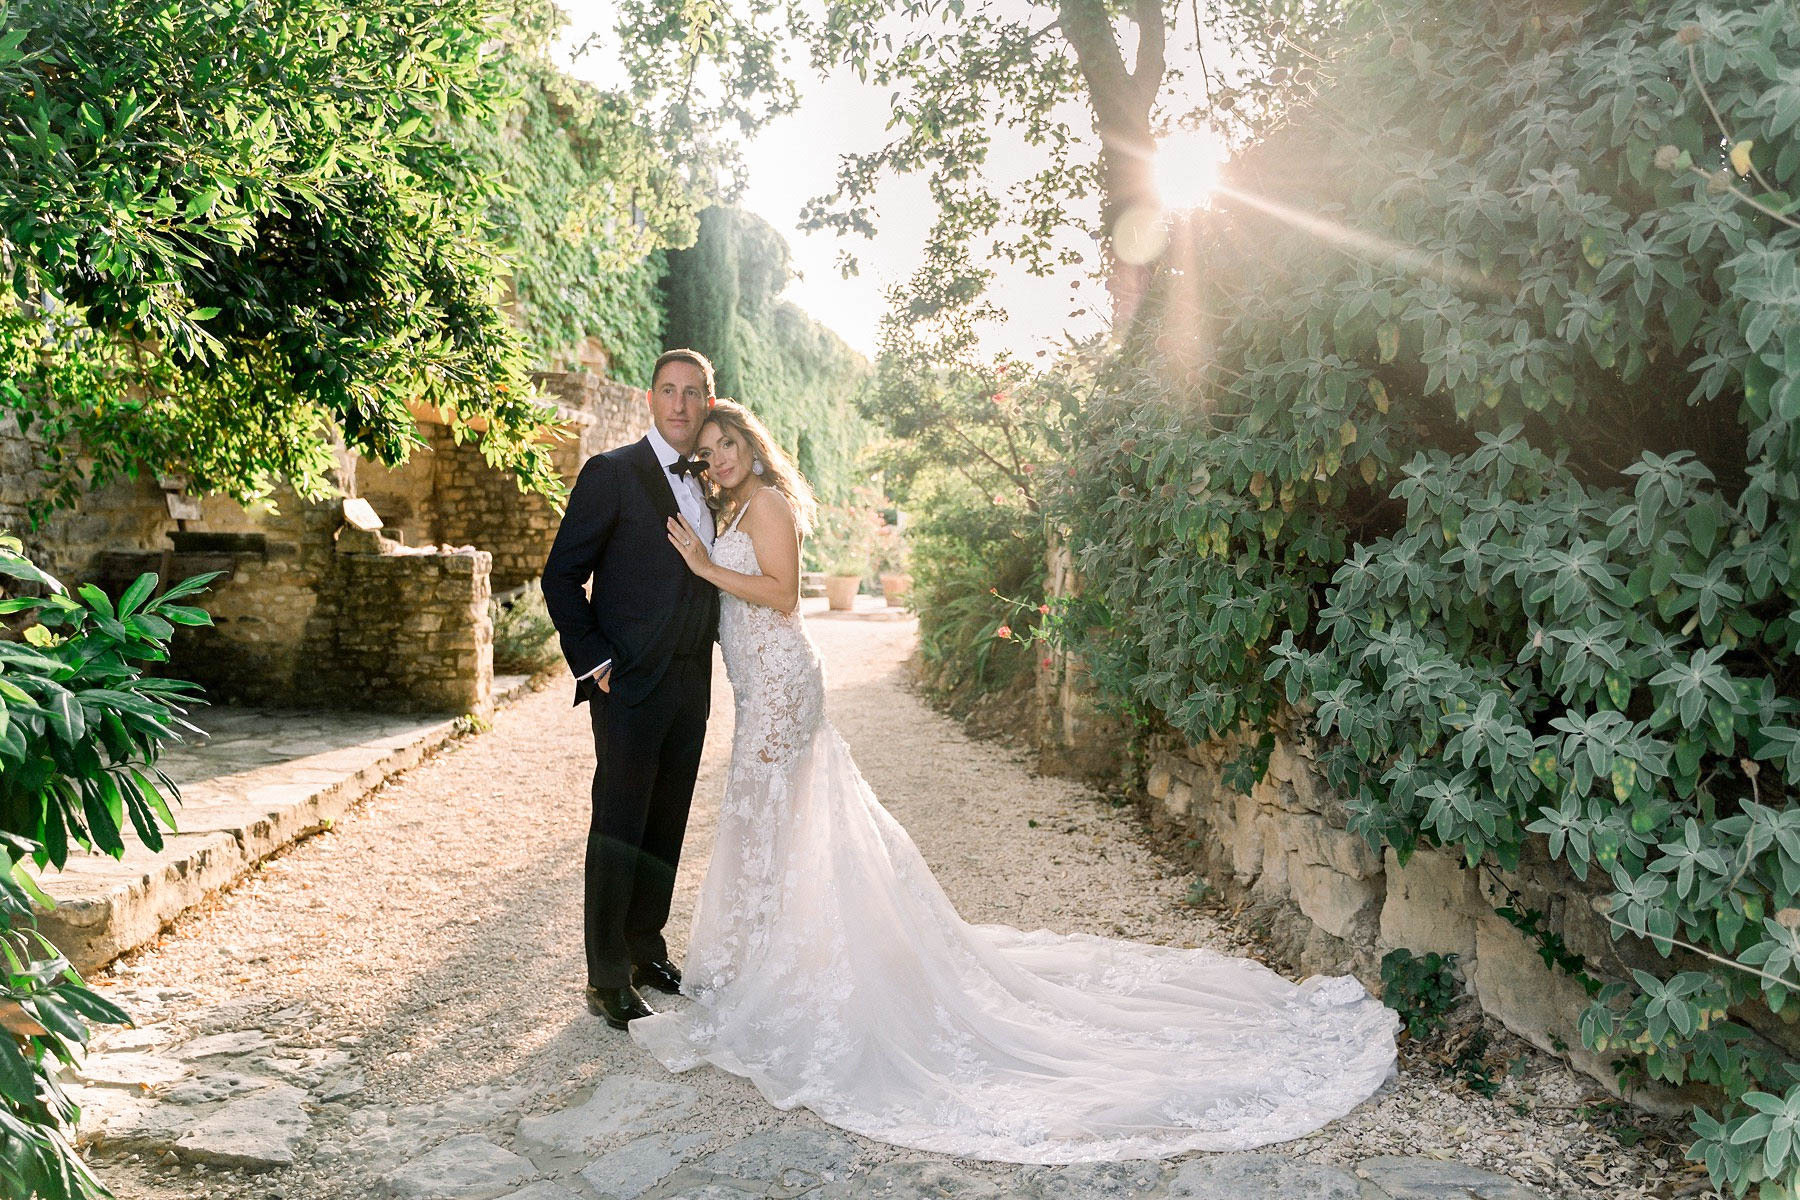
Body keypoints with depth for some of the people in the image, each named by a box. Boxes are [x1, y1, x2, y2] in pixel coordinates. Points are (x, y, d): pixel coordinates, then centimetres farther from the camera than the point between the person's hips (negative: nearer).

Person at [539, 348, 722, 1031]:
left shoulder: (708, 483, 13)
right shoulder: (611, 473, -7)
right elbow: (562, 575, -8)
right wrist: (592, 661, -13)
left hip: (691, 684, 6)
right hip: (630, 686, -6)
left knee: (666, 826, 15)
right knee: (618, 829, 1)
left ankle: (646, 947, 31)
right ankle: (607, 979, 13)